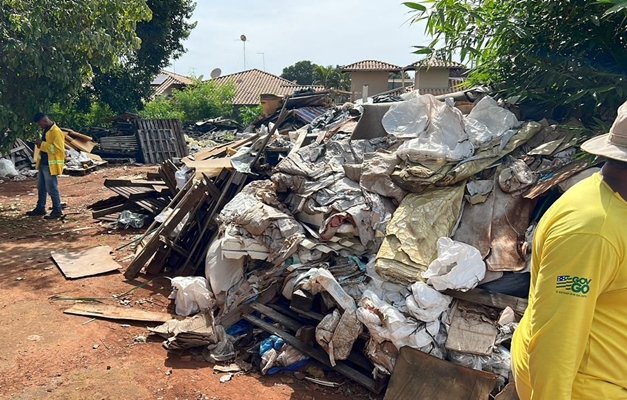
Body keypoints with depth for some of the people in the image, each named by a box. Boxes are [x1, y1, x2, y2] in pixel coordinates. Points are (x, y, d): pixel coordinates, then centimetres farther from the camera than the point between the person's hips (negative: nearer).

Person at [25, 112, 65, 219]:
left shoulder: (56, 132, -17)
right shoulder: (46, 131, 13)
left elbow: (57, 148, -24)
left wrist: (42, 145, -20)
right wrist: (41, 144, 7)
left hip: (50, 165, -10)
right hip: (42, 163, 10)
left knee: (52, 188, -3)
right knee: (41, 187, 16)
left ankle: (57, 210, 6)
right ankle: (40, 208, 27)